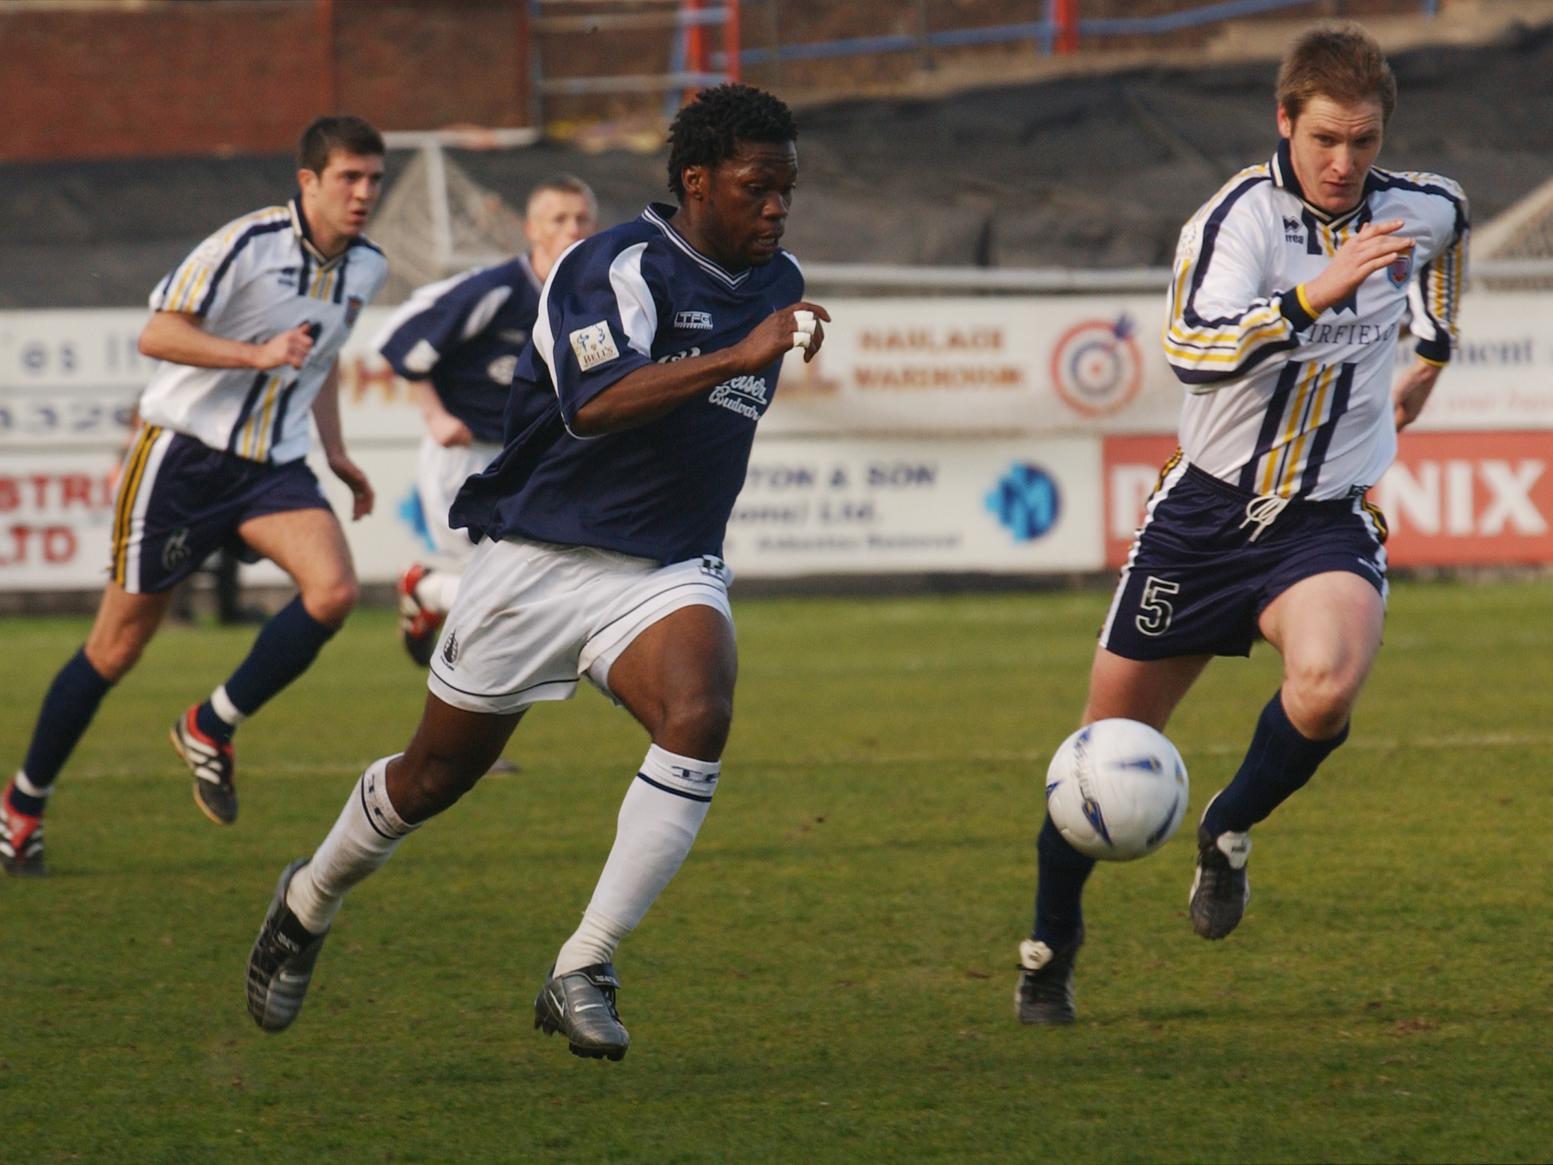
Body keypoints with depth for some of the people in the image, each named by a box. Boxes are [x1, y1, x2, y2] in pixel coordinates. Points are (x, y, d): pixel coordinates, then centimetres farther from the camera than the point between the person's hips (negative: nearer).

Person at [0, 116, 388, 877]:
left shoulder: (365, 268, 5)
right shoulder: (248, 243, -17)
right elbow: (157, 334, -22)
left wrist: (334, 451, 23)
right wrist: (258, 354, -31)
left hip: (273, 464, 5)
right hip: (183, 454, -5)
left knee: (333, 590, -22)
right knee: (117, 647, 2)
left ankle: (212, 729, -3)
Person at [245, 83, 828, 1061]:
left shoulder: (778, 282, 8)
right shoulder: (619, 266, -16)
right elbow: (595, 403, -34)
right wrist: (739, 357, -36)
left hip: (667, 570, 4)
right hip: (539, 561, -4)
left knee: (700, 717, -28)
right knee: (438, 775, 9)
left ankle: (582, 974, -24)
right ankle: (308, 903, 40)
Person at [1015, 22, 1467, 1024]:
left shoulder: (1420, 208, -2)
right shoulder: (1240, 217, -17)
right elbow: (1193, 350, -35)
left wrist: (1433, 356, 35)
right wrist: (1316, 295, -44)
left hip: (1325, 525, 2)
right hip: (1207, 516, -1)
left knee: (1325, 688, -31)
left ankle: (1229, 832, -1)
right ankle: (1052, 946, 33)